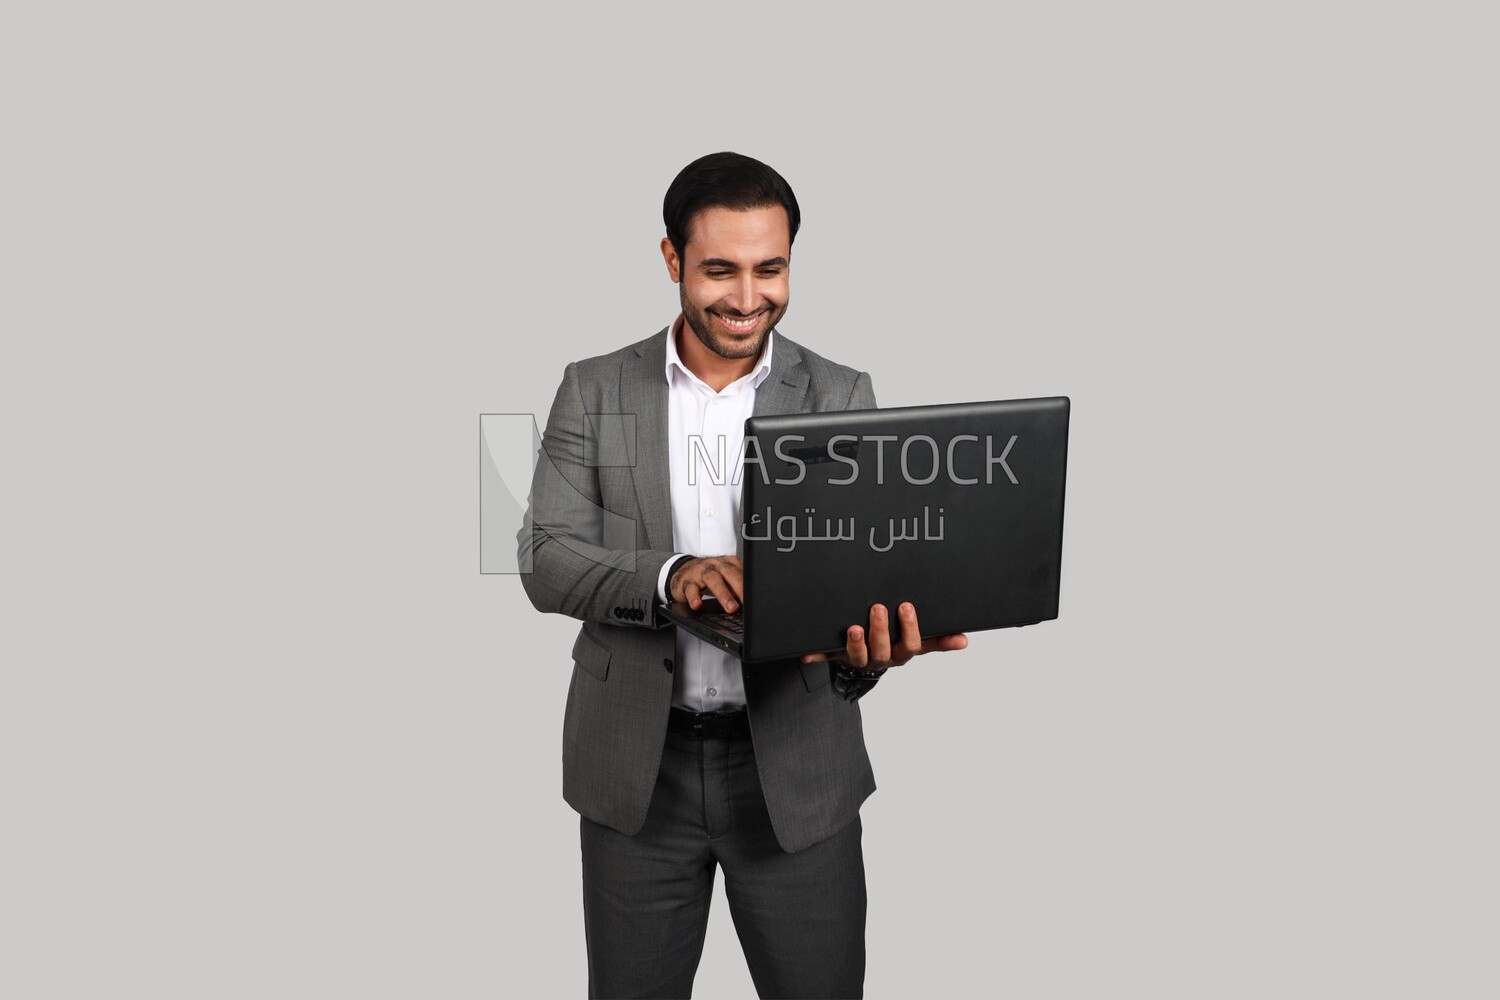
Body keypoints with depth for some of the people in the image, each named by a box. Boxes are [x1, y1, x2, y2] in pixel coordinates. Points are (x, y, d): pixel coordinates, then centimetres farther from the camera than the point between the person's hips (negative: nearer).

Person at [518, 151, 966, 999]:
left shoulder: (841, 397, -1)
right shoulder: (595, 391, 0)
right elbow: (547, 561, -6)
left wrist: (874, 639, -29)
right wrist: (669, 575, -26)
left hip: (796, 763, 0)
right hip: (636, 766, 1)